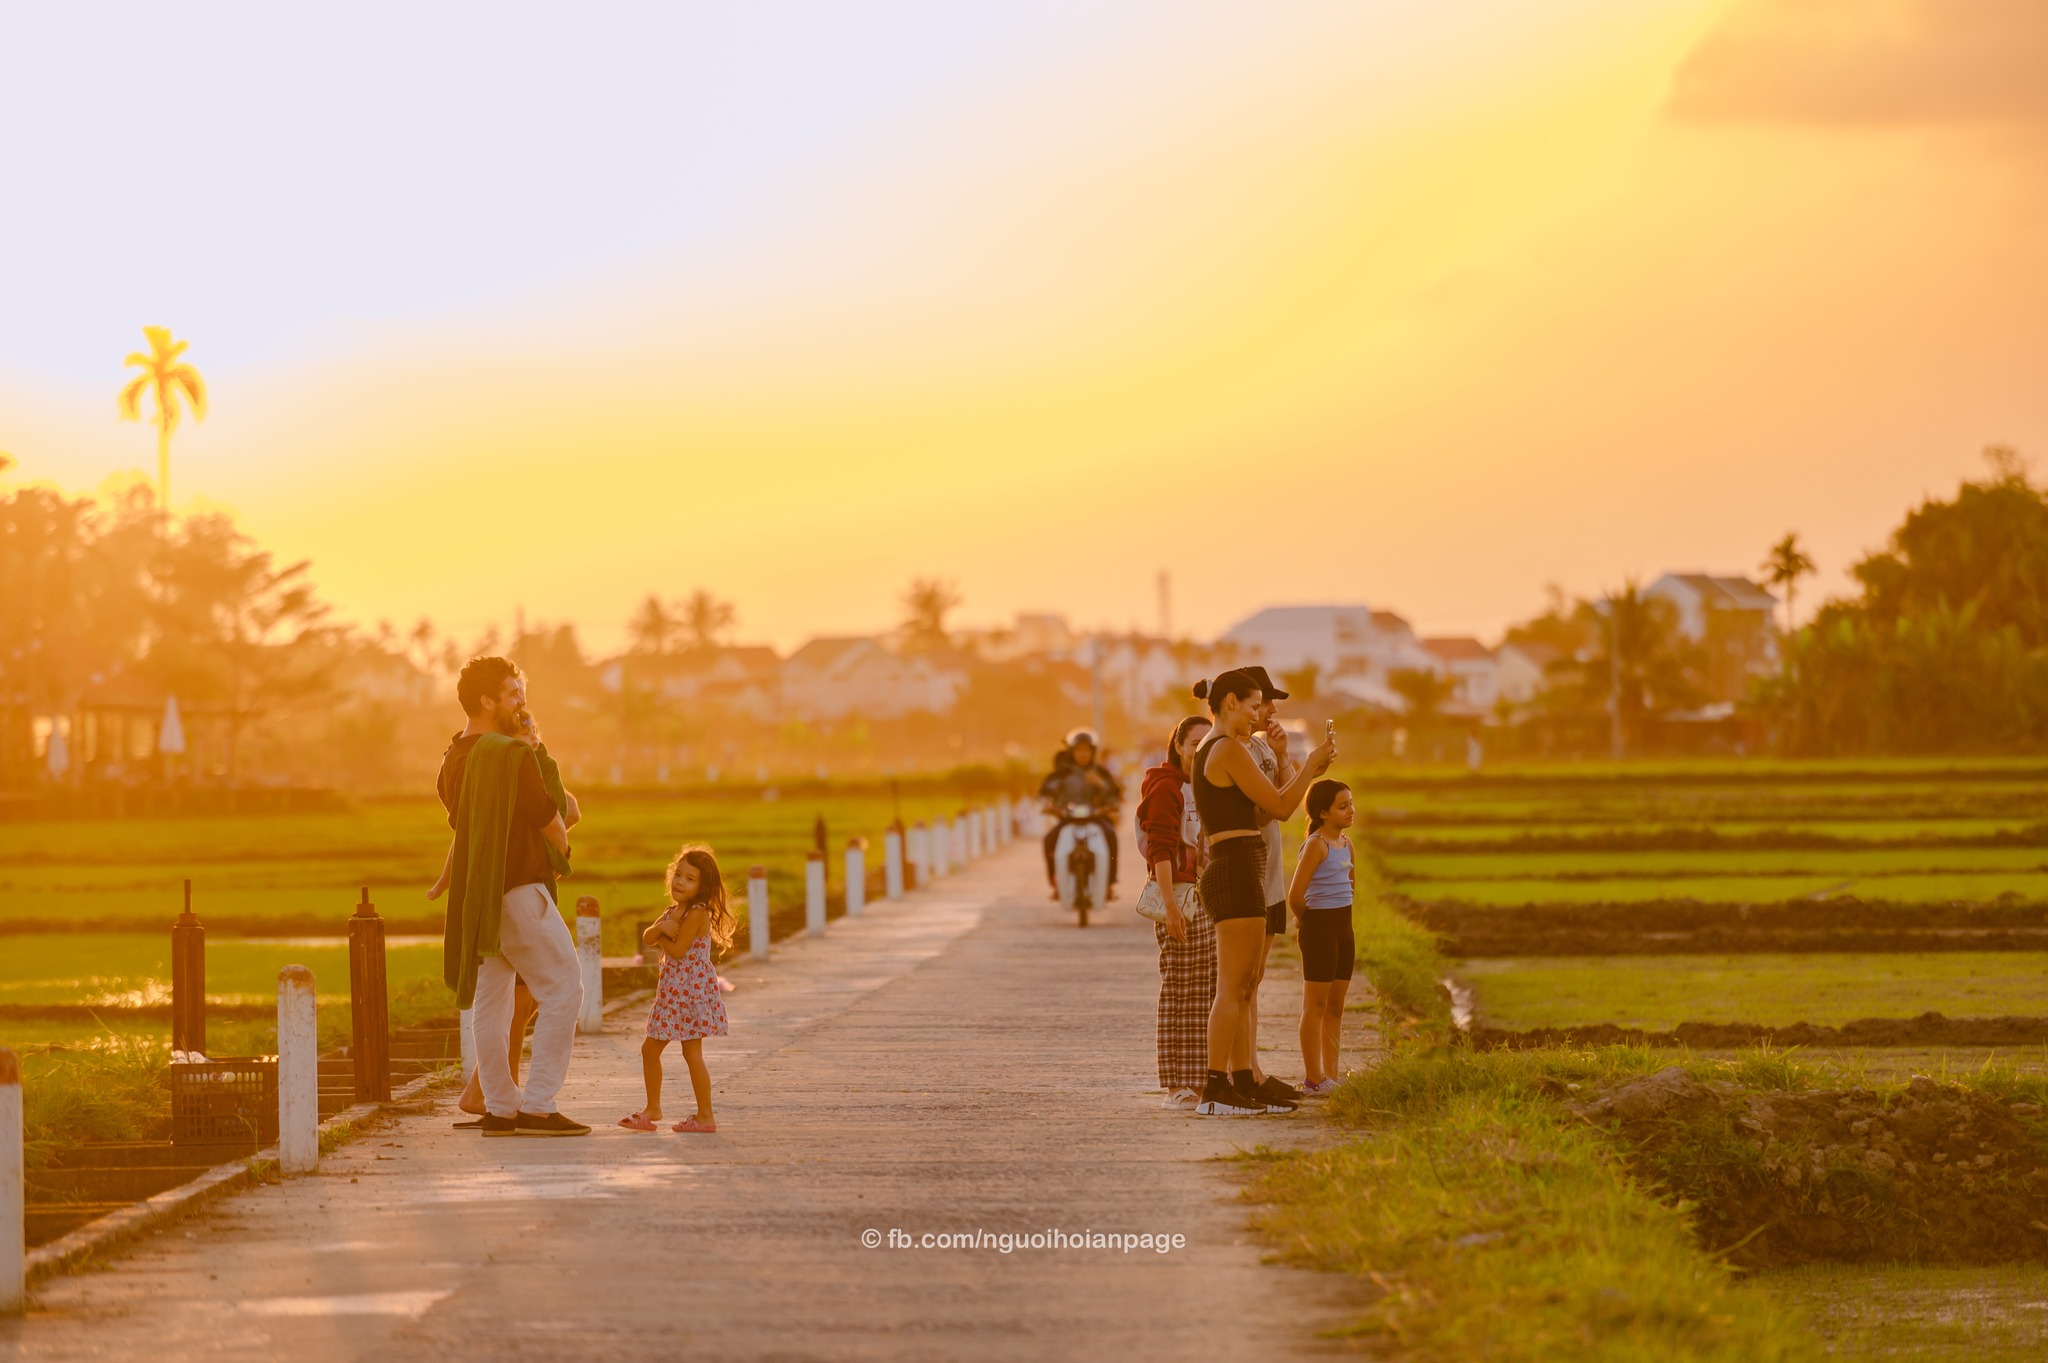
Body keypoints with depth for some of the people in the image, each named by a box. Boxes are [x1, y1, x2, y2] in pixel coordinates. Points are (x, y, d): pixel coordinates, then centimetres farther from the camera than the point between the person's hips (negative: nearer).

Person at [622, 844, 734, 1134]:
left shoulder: (697, 913, -15)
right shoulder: (674, 911, 13)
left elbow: (678, 950, -20)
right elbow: (647, 938, 2)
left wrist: (660, 938, -2)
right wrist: (661, 927, -19)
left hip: (693, 990, -9)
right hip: (671, 991, 10)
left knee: (692, 1052, -7)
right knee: (650, 1049, 13)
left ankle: (705, 1116, -2)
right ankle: (652, 1108, 25)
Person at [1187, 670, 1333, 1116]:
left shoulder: (1207, 751, 18)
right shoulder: (1230, 750, -12)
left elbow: (1265, 804, 22)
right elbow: (1280, 808, -9)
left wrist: (1306, 773, 18)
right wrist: (1312, 764, 3)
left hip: (1227, 871, 10)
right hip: (1238, 873, -10)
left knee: (1245, 986, 12)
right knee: (1233, 987, -10)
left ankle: (1243, 1086, 14)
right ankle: (1214, 1091, -11)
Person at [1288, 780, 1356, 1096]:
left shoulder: (1345, 842, 10)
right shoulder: (1317, 845, -17)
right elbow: (1295, 894, -24)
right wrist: (1303, 917, -7)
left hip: (1344, 926, 9)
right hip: (1320, 927, -9)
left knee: (1335, 1007, 12)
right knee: (1316, 1006, -3)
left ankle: (1331, 1076, 18)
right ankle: (1313, 1080, 1)